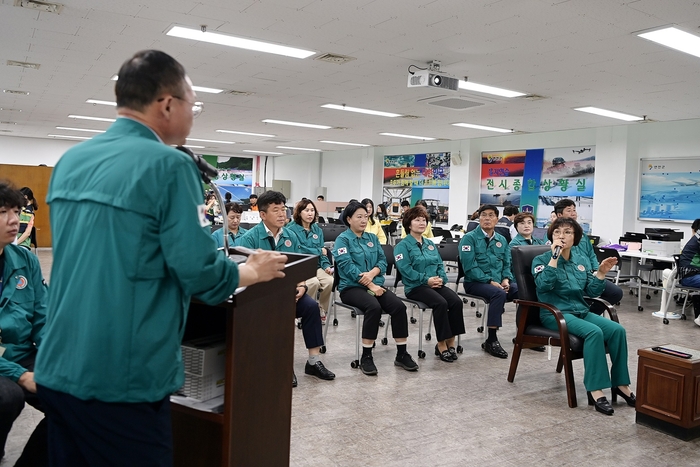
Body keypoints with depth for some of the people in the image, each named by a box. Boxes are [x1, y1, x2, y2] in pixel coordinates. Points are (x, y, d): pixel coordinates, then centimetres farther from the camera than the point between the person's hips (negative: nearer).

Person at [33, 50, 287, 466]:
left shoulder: (70, 161, 8)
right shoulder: (169, 165, -16)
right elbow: (200, 274, -18)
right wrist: (254, 271, 2)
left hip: (56, 370, 8)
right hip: (121, 380, -7)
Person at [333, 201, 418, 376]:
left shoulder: (372, 238, 16)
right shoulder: (343, 239, -2)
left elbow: (383, 261, 8)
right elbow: (347, 266, -14)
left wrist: (372, 273, -15)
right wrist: (371, 286, -20)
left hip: (375, 284, 5)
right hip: (351, 287, -5)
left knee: (399, 306, -20)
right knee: (374, 307, -34)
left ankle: (402, 354, -9)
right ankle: (366, 357, -23)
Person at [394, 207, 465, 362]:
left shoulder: (430, 244, 21)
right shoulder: (403, 245, 0)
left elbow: (440, 264, 16)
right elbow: (405, 269, -12)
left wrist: (441, 278, -6)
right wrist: (426, 279, -18)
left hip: (436, 284, 6)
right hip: (415, 286, -6)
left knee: (456, 301, -21)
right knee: (441, 303, -31)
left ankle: (450, 341, -12)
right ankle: (441, 344, -19)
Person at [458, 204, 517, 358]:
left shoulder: (501, 240, 15)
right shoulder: (469, 238, -4)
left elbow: (507, 264, 15)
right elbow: (470, 266, -13)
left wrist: (506, 279, -8)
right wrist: (490, 281, -20)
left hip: (498, 282, 5)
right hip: (475, 282, -5)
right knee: (498, 294, -35)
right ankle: (491, 340, -27)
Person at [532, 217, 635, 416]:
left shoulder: (581, 257, 10)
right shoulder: (541, 260, -4)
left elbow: (591, 291, 11)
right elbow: (543, 285, -24)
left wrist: (601, 272, -5)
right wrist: (554, 257, -26)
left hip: (581, 311, 6)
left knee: (617, 330, -17)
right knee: (594, 332, -31)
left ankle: (620, 384, -5)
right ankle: (595, 390, -27)